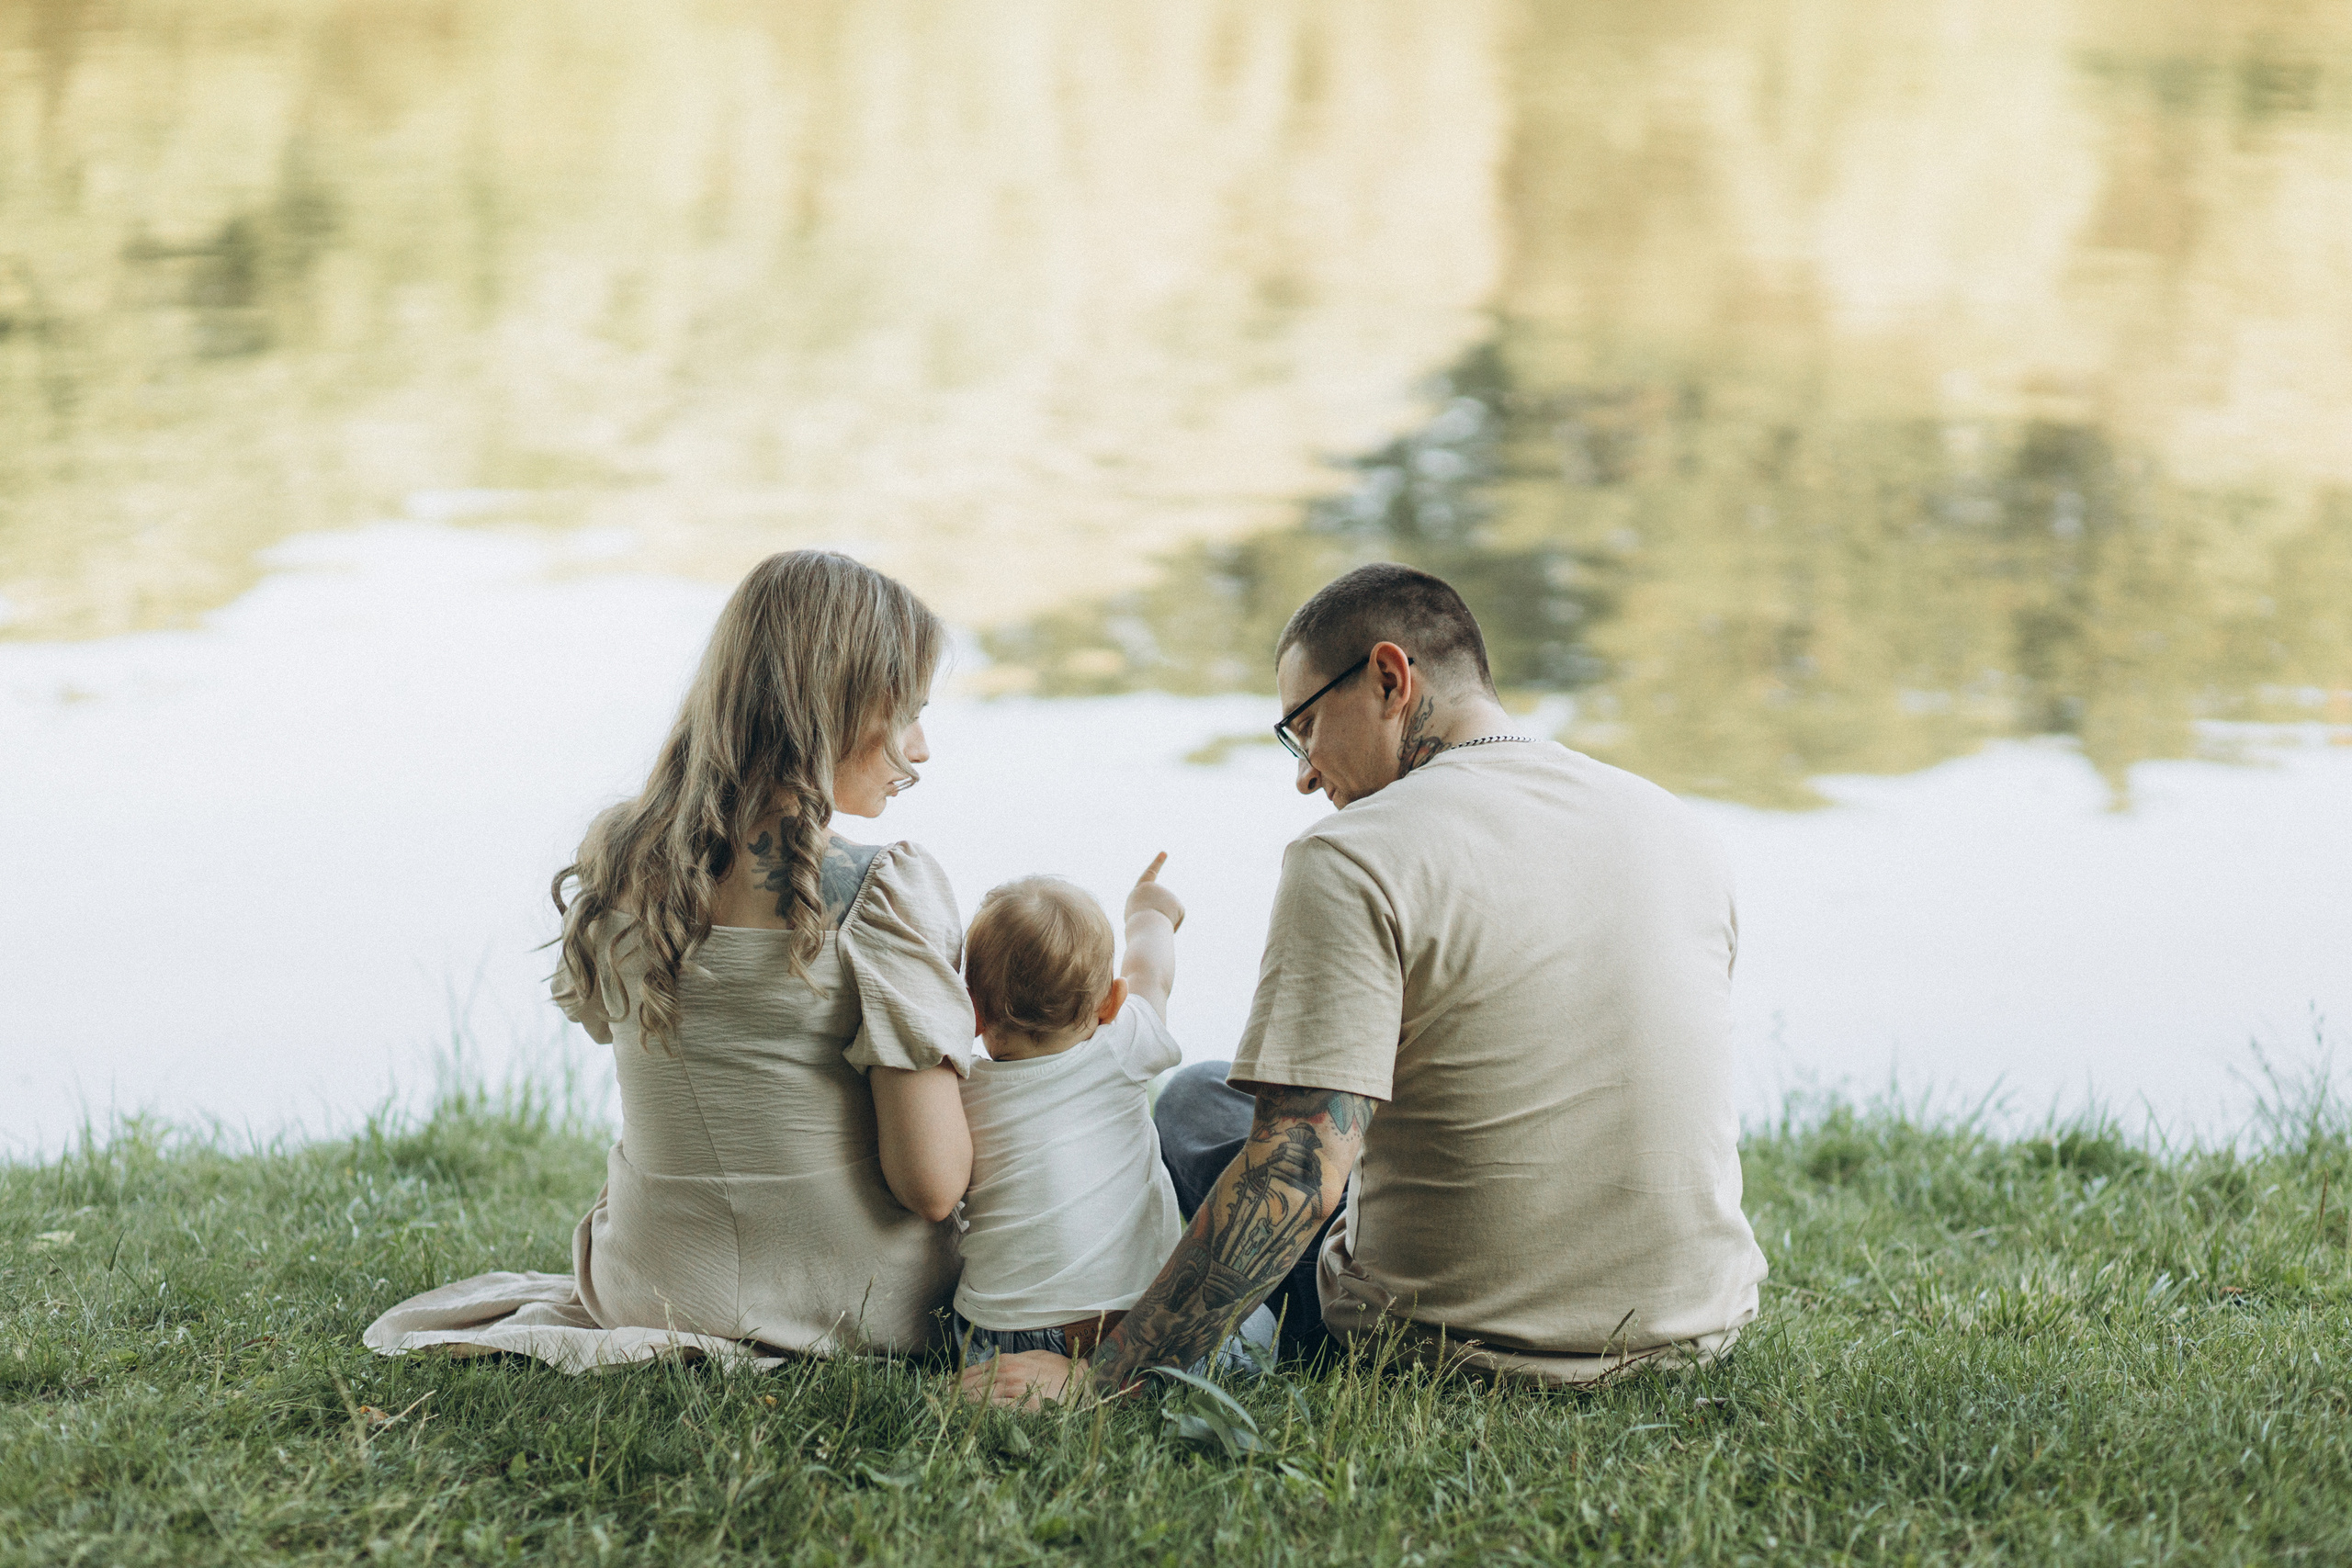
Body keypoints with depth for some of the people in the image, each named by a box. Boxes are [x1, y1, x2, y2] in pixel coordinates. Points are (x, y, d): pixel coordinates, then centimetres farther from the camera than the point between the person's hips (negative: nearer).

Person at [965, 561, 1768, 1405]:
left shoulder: (1353, 859, -17)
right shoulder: (1681, 830, 3)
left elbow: (1297, 1179, -24)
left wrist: (1095, 1378, -23)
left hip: (1468, 1345, -6)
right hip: (1702, 1327, 6)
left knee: (1194, 1104, 18)